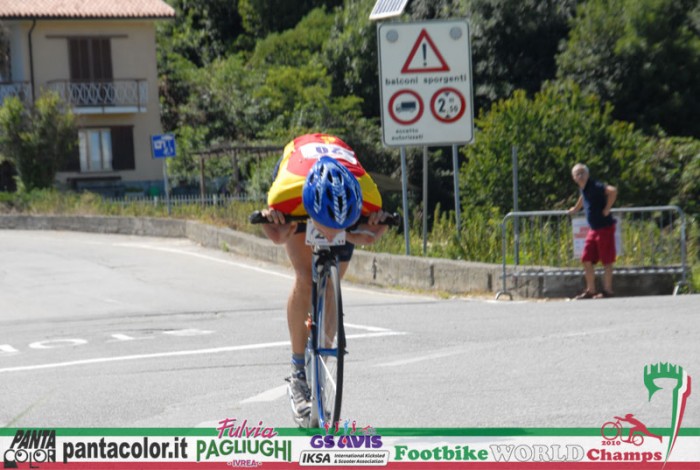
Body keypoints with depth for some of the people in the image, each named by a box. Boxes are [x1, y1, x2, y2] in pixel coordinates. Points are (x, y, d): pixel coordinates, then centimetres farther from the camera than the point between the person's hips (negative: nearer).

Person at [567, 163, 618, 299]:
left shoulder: (595, 187, -18)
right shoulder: (583, 188, 8)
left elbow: (612, 190, -35)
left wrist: (607, 209, -27)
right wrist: (575, 209, 45)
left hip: (605, 228, -9)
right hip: (593, 229, 9)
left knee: (606, 261, -1)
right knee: (587, 260, 8)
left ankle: (607, 290, 5)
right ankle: (590, 290, 16)